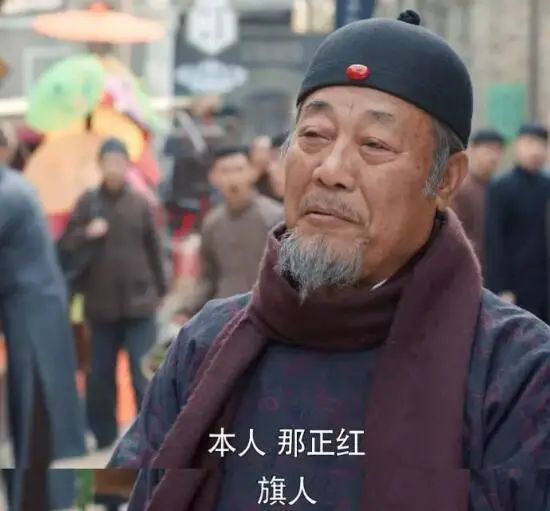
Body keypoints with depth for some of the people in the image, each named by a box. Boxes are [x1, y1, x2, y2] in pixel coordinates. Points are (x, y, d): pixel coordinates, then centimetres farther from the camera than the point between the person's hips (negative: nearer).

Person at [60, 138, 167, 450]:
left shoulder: (140, 203, 1)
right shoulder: (88, 202, 0)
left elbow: (154, 249, 6)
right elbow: (67, 246, 1)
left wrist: (160, 291, 8)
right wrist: (87, 234, -18)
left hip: (139, 302, -1)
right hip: (101, 304, 1)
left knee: (144, 373, -4)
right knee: (100, 375, 9)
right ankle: (104, 438, 21)